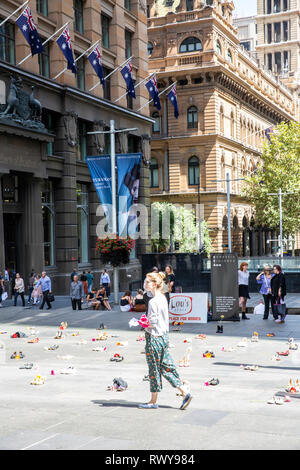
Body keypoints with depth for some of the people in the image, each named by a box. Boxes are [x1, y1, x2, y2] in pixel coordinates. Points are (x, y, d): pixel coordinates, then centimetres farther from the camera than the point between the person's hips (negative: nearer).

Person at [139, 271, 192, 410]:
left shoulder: (153, 301, -19)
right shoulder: (163, 298, 10)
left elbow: (152, 323, -21)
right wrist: (146, 322, 13)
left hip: (154, 337, -9)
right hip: (164, 335, 9)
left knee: (154, 369, 3)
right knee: (166, 367, 13)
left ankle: (153, 401, 15)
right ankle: (185, 393, 10)